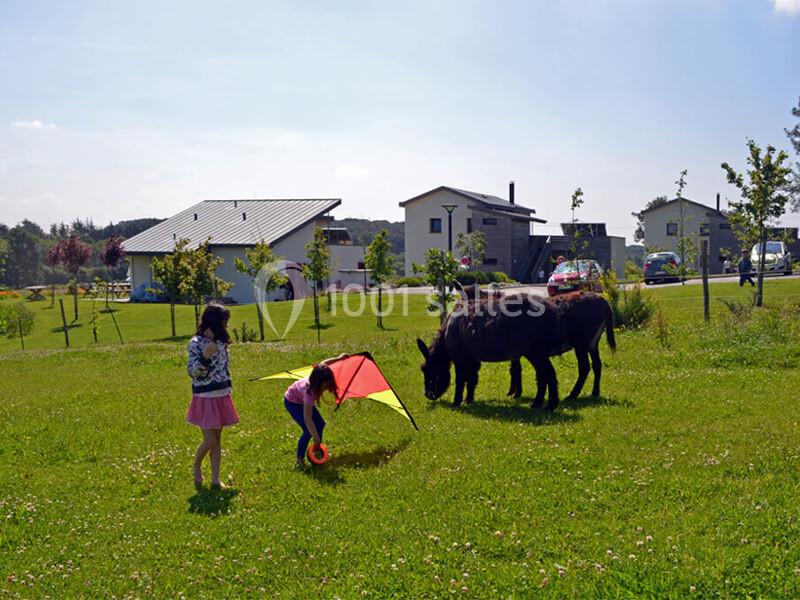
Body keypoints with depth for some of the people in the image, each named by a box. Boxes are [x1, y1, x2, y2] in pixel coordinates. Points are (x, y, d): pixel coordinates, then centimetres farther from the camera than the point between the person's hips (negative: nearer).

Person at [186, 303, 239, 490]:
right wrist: (205, 357, -30)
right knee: (210, 441, -5)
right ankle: (196, 467, 23)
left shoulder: (221, 341, 8)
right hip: (205, 398, -7)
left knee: (217, 441, 9)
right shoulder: (196, 343, -13)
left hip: (222, 397, 7)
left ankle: (216, 479, 14)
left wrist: (228, 389, 17)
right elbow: (192, 371, -15)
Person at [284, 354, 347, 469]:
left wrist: (338, 358, 9)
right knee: (308, 430, -18)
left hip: (303, 400, 8)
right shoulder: (309, 390, -44)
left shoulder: (320, 375, -27)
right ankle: (299, 460, -3)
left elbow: (323, 364, -1)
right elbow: (307, 418, -44)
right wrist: (316, 439, -43)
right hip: (292, 402, -8)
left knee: (320, 424, 4)